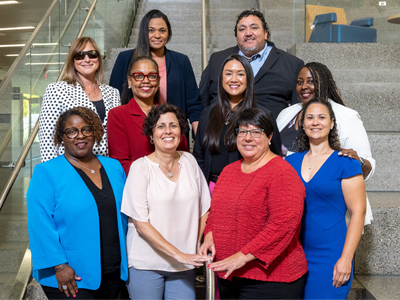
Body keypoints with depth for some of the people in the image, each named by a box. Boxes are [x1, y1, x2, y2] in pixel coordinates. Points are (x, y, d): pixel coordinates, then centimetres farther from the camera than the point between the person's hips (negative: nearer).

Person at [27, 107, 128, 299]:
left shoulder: (114, 167, 8)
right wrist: (59, 265, -19)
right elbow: (41, 224, -13)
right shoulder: (46, 173, -7)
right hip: (69, 278, -5)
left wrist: (125, 260, 12)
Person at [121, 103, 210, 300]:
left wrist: (198, 246, 2)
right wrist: (179, 254, -16)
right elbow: (141, 223, -12)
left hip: (184, 264, 3)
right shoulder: (141, 167, -8)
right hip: (146, 264, -3)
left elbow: (204, 209, 12)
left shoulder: (189, 161, 4)